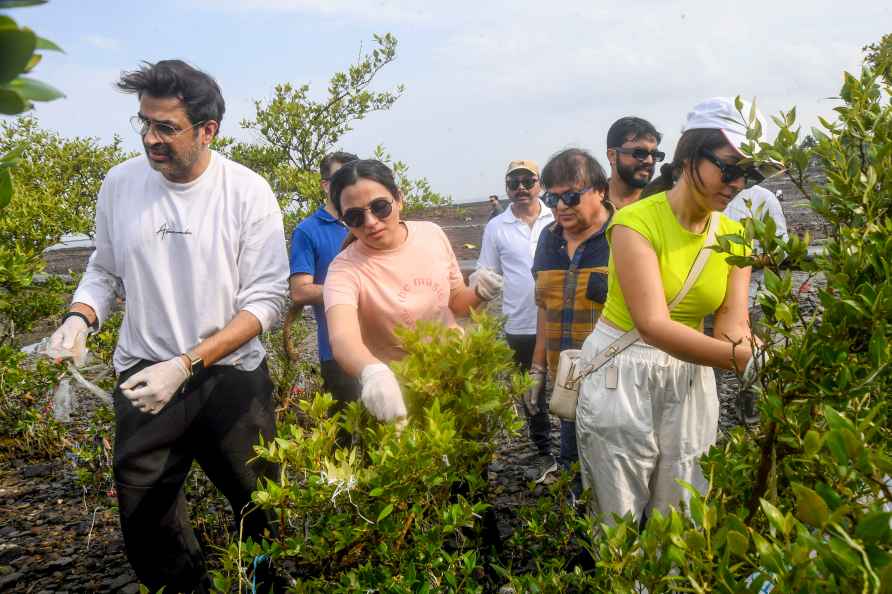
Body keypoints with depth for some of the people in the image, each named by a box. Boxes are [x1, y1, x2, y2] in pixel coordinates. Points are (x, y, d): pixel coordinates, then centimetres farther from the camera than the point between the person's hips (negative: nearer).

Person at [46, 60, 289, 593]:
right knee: (145, 524, 9)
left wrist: (184, 366, -21)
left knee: (261, 511, 11)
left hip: (232, 378, -2)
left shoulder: (247, 192, -11)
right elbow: (104, 271, 11)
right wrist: (79, 318, -10)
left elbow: (265, 299, -13)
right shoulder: (120, 183, -2)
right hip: (144, 377, 2)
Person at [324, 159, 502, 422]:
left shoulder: (432, 234, -8)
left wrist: (477, 292, -15)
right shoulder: (345, 270, -21)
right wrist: (372, 371, -61)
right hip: (396, 391, -3)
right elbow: (342, 338, -40)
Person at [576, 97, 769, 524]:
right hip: (622, 377, -5)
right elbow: (653, 325, -29)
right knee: (622, 525, 7)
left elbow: (732, 323, -8)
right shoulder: (636, 222, -18)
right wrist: (742, 358, -40)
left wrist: (746, 346, -31)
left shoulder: (733, 233, 2)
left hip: (690, 378, 5)